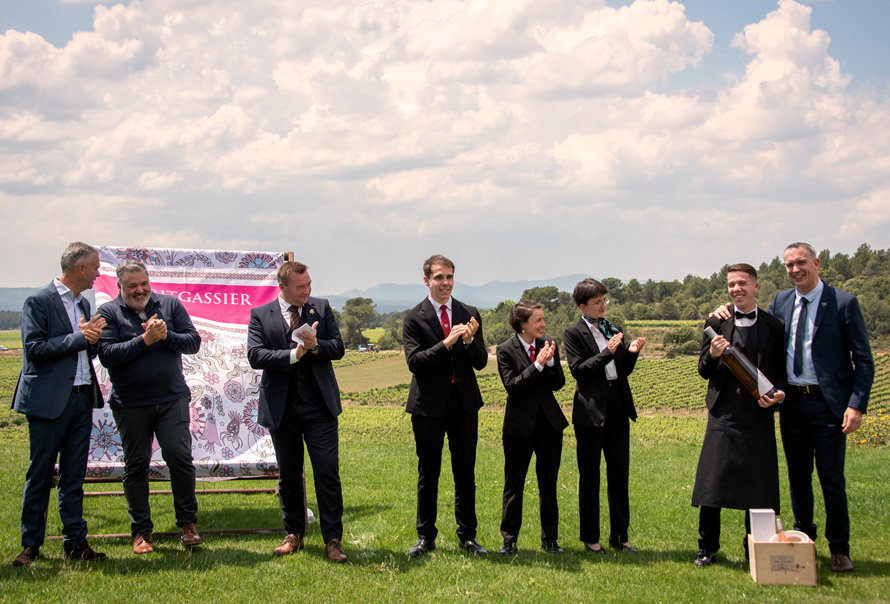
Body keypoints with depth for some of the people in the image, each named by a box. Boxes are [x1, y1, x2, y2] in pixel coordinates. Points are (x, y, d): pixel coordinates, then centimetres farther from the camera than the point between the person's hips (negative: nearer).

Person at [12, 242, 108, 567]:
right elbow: (34, 349, -15)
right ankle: (31, 545, 10)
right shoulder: (38, 302, -7)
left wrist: (93, 336, 0)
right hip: (49, 400, -7)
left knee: (74, 475, 9)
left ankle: (75, 542, 14)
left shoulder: (83, 304, 16)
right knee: (40, 474, 1)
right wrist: (79, 337, -15)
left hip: (82, 398, 7)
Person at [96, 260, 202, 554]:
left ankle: (187, 524, 9)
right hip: (130, 404, -1)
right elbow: (107, 354, -11)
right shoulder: (108, 312, 0)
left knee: (180, 457, -6)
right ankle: (141, 531, 16)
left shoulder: (170, 304, 7)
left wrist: (167, 335, -15)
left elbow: (193, 341, 2)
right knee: (136, 465, 5)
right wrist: (145, 340, -17)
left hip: (172, 399, 1)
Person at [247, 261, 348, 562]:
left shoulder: (321, 308, 6)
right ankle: (293, 534, 26)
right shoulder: (260, 315, 1)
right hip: (282, 409, 0)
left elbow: (338, 347, 1)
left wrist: (315, 345, -18)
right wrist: (293, 354, -19)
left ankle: (333, 539, 4)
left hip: (319, 406, 0)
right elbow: (255, 356, -10)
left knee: (328, 472, -4)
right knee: (288, 476, 11)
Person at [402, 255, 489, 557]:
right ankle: (426, 538, 17)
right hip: (429, 405, -2)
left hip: (464, 402, 2)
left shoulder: (470, 314, 6)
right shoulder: (413, 318, -3)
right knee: (428, 475, 7)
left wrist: (470, 340, -19)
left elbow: (481, 362, 1)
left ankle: (467, 536, 19)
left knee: (465, 474, 8)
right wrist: (446, 343, -24)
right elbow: (414, 361, -14)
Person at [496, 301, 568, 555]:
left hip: (549, 422, 4)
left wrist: (551, 362, -15)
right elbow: (512, 386, -15)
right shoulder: (506, 350, -6)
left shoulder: (549, 346, 5)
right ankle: (509, 540, 15)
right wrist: (537, 365, -20)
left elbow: (559, 384, 1)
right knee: (514, 485, 5)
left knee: (548, 484, 9)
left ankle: (550, 539, 19)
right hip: (520, 425, -3)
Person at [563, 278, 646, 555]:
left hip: (618, 407, 5)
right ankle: (590, 537, 15)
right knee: (589, 475, 5)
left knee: (620, 472, 9)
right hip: (592, 410, -5)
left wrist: (631, 352, -5)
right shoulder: (574, 333, -3)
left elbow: (625, 370, 15)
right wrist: (607, 352, -20)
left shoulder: (613, 329, 13)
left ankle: (620, 536, 18)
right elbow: (578, 370, -13)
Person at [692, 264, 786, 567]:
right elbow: (703, 371, 8)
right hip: (724, 414, 0)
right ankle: (707, 547, 12)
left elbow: (780, 371, 11)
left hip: (759, 414, 0)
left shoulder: (773, 326, 8)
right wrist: (712, 355, -13)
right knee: (712, 482, -1)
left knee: (757, 484, 5)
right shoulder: (717, 323, 7)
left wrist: (778, 394, -9)